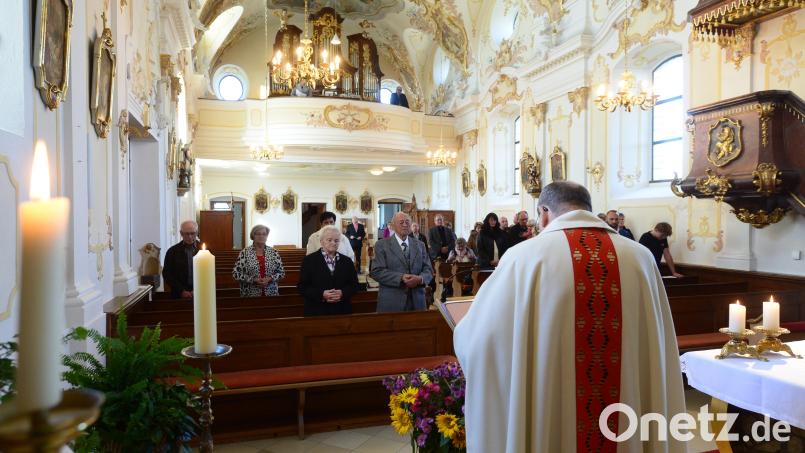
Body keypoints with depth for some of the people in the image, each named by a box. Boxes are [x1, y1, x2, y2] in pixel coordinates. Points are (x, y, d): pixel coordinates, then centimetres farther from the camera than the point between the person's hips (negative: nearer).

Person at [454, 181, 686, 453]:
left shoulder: (525, 256, -14)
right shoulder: (641, 257, -3)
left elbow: (471, 338, -7)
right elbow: (660, 357, 5)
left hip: (546, 429, -3)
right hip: (629, 429, 3)